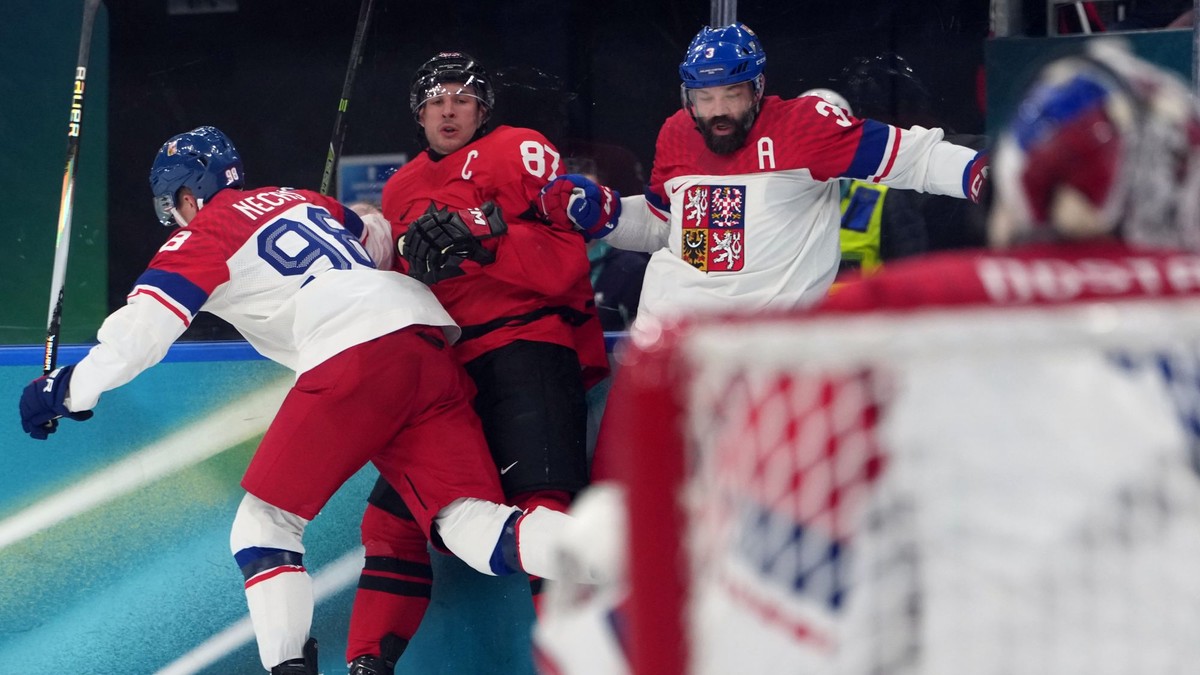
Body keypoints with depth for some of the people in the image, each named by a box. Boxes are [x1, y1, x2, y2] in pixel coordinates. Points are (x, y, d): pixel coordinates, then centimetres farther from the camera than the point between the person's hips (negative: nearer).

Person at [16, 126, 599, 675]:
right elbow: (381, 240, 45)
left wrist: (67, 390, 17)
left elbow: (139, 333, 4)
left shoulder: (205, 234, 11)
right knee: (467, 522, -4)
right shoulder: (303, 201, 30)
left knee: (266, 516, 5)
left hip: (358, 355, -7)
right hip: (433, 345, 7)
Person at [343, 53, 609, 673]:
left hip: (527, 342, -7)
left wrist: (479, 238, -22)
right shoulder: (401, 191, 20)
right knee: (396, 507, 3)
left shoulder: (521, 153, 0)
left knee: (542, 499, -22)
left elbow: (565, 262, -11)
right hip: (444, 360, 7)